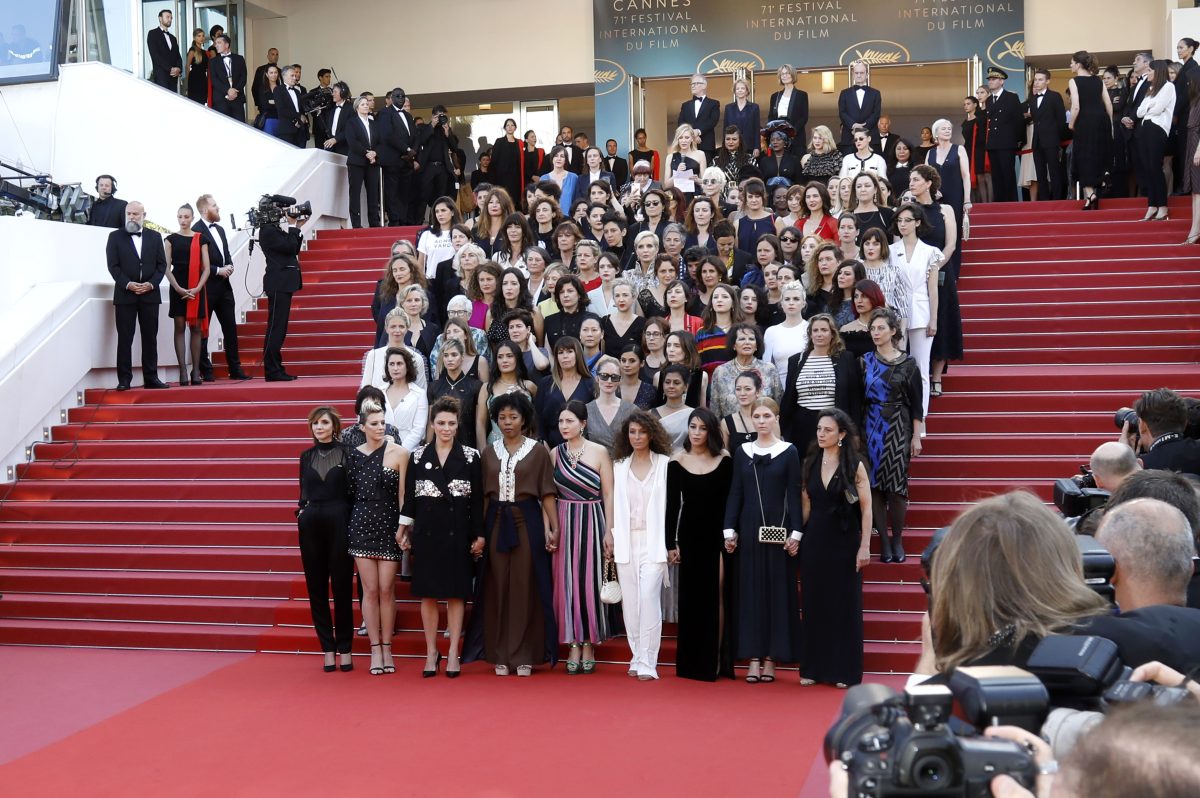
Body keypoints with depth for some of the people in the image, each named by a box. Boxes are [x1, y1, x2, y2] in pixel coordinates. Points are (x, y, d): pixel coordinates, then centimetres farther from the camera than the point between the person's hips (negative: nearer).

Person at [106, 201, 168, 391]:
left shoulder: (155, 237, 11)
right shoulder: (115, 237, 5)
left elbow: (161, 264, 6)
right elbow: (113, 265, -1)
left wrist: (151, 284, -9)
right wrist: (127, 284, -14)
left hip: (150, 294, 2)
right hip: (125, 294, -2)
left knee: (150, 337, 3)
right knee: (124, 338, -2)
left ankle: (151, 377, 8)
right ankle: (124, 379, 0)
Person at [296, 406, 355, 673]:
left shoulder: (347, 453, -1)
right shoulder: (306, 456, 12)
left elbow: (354, 490, -2)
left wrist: (354, 523, -9)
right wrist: (301, 510, 2)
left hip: (339, 522, -4)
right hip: (310, 524, 4)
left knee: (342, 587, 0)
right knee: (316, 588, 4)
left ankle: (345, 649, 8)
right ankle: (328, 648, 11)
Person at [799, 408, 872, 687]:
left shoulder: (855, 465, -6)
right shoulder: (809, 463, 5)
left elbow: (866, 508, -6)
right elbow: (805, 505, 10)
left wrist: (865, 546, -11)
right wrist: (798, 537, 5)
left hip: (844, 541, -3)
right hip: (814, 541, 4)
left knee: (844, 604, 3)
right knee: (813, 603, 7)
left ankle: (844, 670, 11)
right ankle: (813, 668, 15)